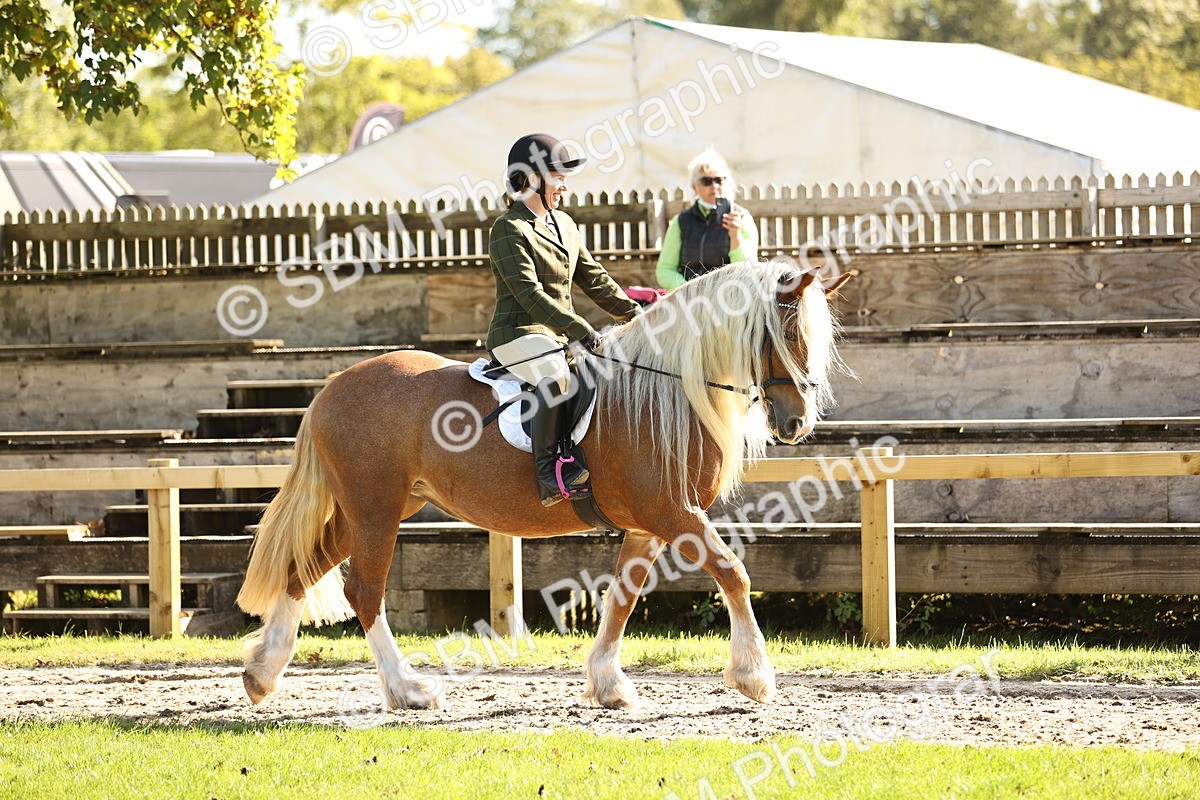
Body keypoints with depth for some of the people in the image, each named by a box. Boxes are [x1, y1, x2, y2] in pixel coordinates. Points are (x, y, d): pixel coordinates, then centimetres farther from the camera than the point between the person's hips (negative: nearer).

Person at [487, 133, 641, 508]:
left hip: (559, 336, 9)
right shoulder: (509, 230, -11)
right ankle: (550, 471, -38)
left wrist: (635, 315, 9)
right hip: (519, 333, -9)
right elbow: (530, 294, -20)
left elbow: (593, 279, 19)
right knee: (556, 376, -38)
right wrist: (579, 329, -28)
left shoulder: (563, 224, 16)